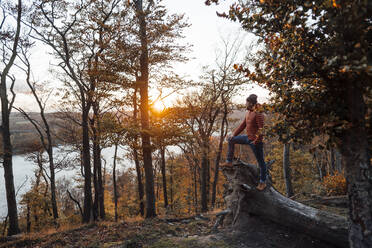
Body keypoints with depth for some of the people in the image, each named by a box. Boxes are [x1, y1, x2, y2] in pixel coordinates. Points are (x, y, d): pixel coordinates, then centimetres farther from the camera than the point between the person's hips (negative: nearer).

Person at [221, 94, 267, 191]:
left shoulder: (258, 114, -19)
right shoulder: (248, 112, 8)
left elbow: (261, 128, -22)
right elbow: (243, 124, 15)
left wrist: (256, 140, -22)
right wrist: (234, 134, 12)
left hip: (255, 141, -9)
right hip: (248, 138, 9)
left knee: (260, 161, 4)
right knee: (231, 140, 15)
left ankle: (263, 182, 18)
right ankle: (229, 162, 19)